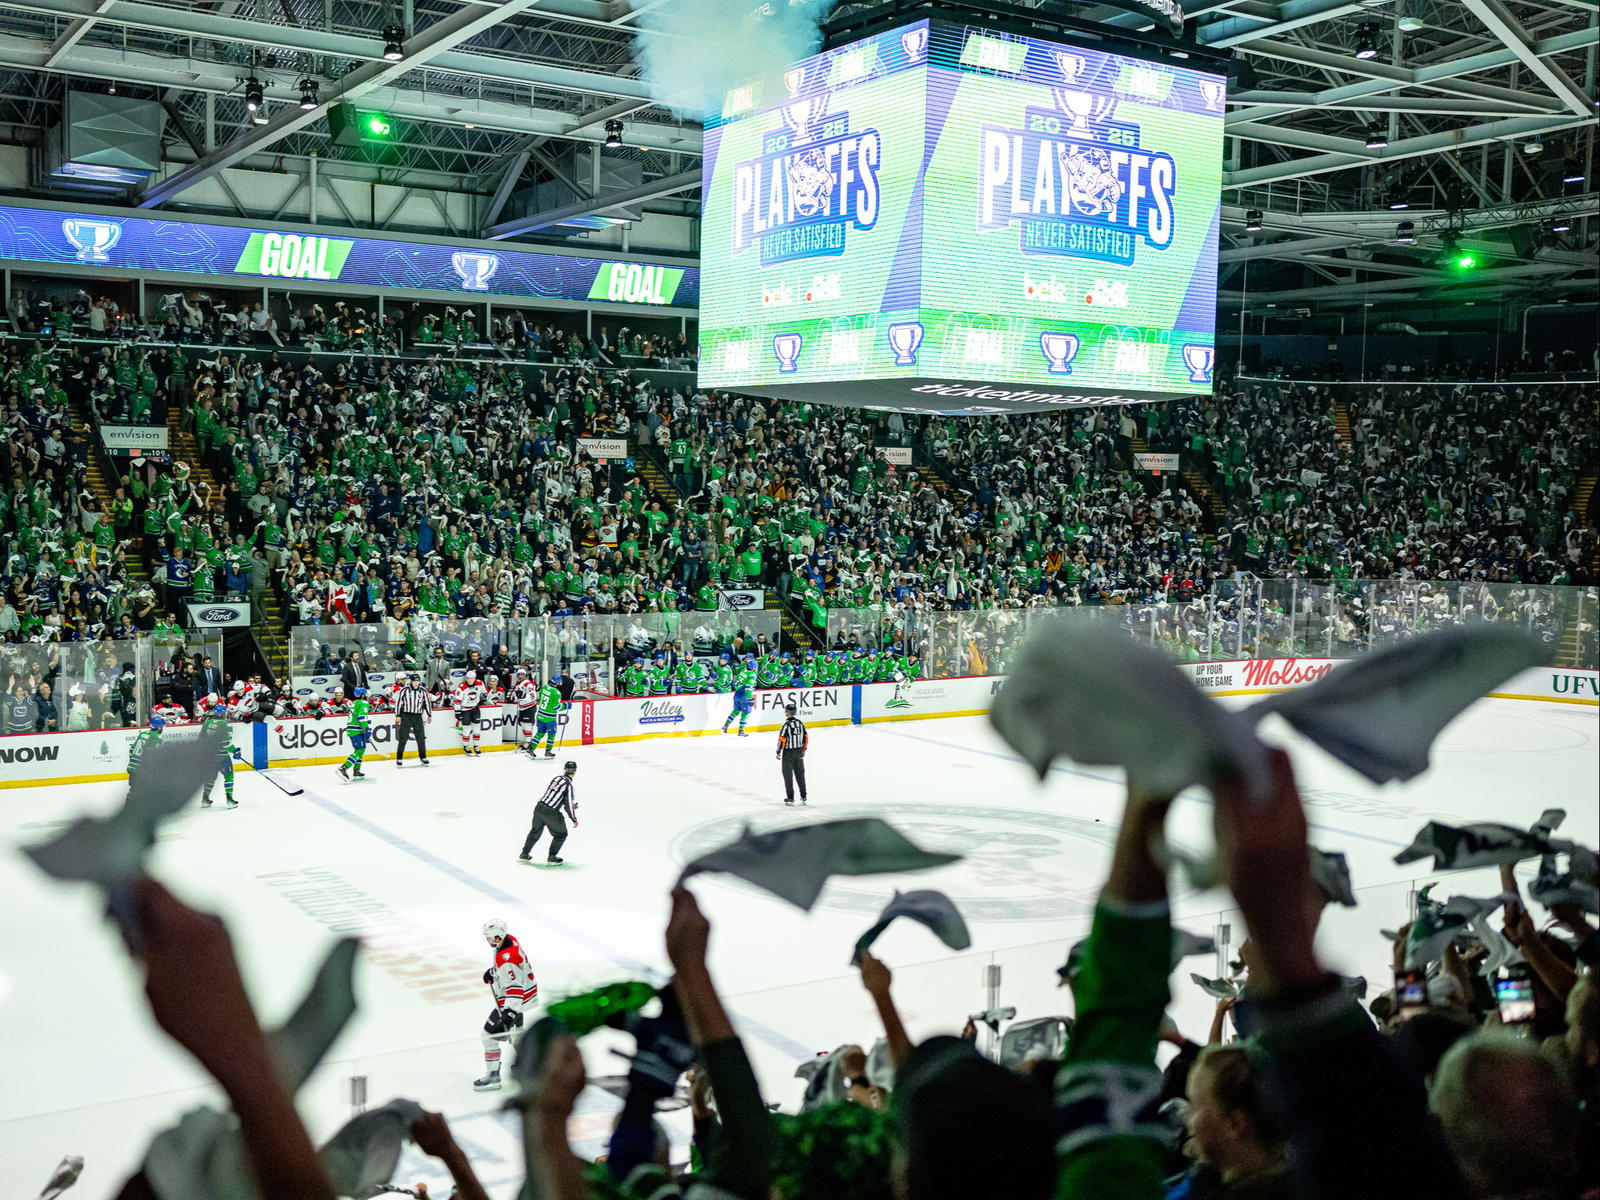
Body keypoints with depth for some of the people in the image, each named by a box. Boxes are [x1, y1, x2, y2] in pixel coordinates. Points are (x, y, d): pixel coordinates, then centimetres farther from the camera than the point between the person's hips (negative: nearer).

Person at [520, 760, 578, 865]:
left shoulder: (557, 778, 9)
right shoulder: (568, 784, -12)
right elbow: (568, 805, -12)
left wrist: (572, 804, 27)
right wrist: (574, 819, 0)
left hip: (539, 807, 7)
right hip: (551, 813, -7)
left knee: (535, 831, 27)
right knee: (561, 834, 15)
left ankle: (524, 854, 33)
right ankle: (552, 857, 16)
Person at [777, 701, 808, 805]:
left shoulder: (786, 724, -16)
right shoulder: (800, 723, 1)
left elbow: (782, 740, -16)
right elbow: (806, 737, 7)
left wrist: (778, 752, -6)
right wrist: (803, 749, 18)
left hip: (788, 753, -5)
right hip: (799, 752, 5)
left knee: (788, 775, 3)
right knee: (800, 774, 13)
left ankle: (790, 798, 3)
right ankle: (803, 796, 17)